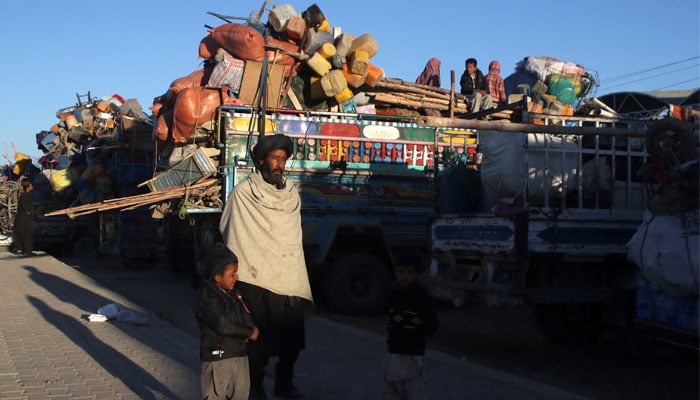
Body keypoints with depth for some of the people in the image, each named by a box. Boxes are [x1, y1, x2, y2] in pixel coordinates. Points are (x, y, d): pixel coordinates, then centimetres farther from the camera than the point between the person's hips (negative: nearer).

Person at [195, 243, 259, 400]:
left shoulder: (233, 293, 8)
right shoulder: (208, 299, -19)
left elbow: (246, 315, 19)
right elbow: (223, 326, -25)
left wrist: (251, 328, -4)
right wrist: (250, 332, -16)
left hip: (239, 353, 8)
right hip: (218, 357, -8)